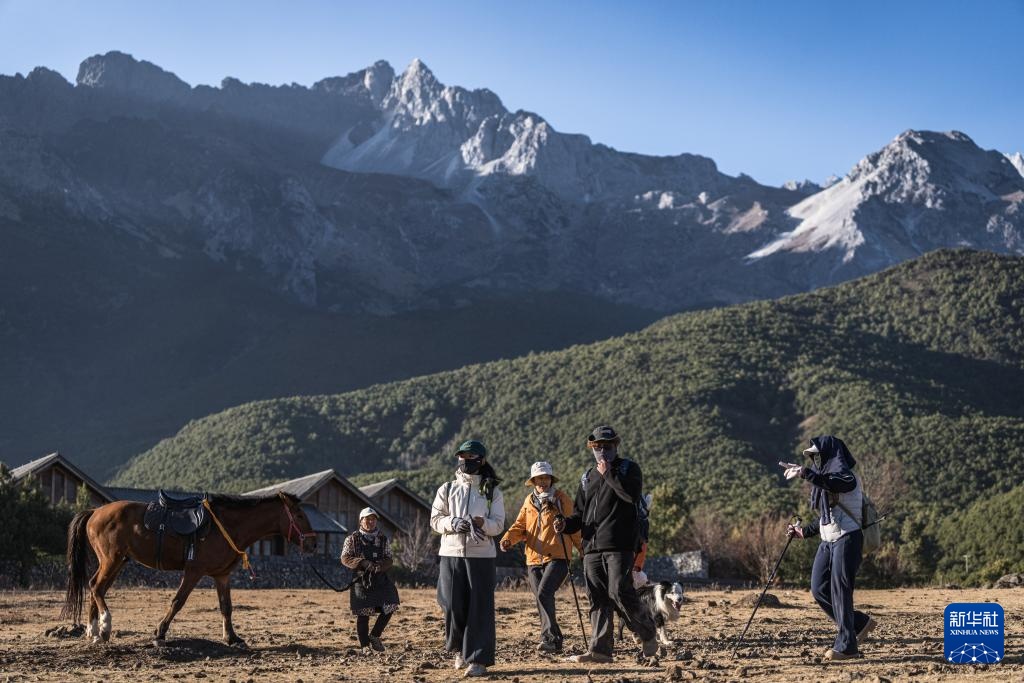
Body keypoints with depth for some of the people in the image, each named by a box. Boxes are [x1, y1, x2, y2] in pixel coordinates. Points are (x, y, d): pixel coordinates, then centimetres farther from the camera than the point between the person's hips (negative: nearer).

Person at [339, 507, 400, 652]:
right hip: (361, 580, -3)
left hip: (380, 580, 3)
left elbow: (388, 559, 5)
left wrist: (380, 566, -18)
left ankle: (374, 636, 13)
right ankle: (365, 645, 10)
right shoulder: (352, 539, 3)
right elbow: (345, 558, -3)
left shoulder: (383, 539, 10)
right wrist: (363, 563, -18)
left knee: (389, 607, -7)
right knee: (363, 614, -3)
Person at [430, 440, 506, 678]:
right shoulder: (447, 489, 12)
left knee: (480, 606, -6)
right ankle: (460, 649, 22)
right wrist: (453, 523, -14)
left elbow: (498, 524, 0)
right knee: (453, 605, -1)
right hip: (451, 553, 2)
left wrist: (480, 522, -21)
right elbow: (435, 520, 6)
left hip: (481, 555, -2)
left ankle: (478, 659, -4)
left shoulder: (492, 491, 7)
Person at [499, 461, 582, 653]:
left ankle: (549, 638, -20)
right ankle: (555, 641, 17)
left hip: (557, 558, -6)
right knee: (543, 601, 7)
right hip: (534, 560, 6)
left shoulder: (562, 498, 2)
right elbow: (520, 526, 12)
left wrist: (582, 548, 2)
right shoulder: (529, 501, 14)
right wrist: (508, 539, -7)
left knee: (544, 594, -22)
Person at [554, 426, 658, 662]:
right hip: (592, 547, 6)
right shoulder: (588, 477, 22)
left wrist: (608, 474, -12)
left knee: (619, 594, -13)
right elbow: (580, 512, 23)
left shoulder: (628, 469, 4)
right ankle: (599, 649, 3)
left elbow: (632, 494, -16)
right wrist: (566, 523, 3)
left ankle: (648, 633, 7)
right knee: (598, 599, 3)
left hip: (619, 547, -6)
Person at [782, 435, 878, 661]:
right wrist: (804, 532, 19)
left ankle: (846, 645, -7)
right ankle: (861, 623, 17)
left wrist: (805, 473, -38)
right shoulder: (823, 479, 19)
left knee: (840, 590, -11)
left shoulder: (846, 476, -8)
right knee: (819, 589, 4)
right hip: (828, 542, 9)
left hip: (847, 539, -9)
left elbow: (835, 484, -35)